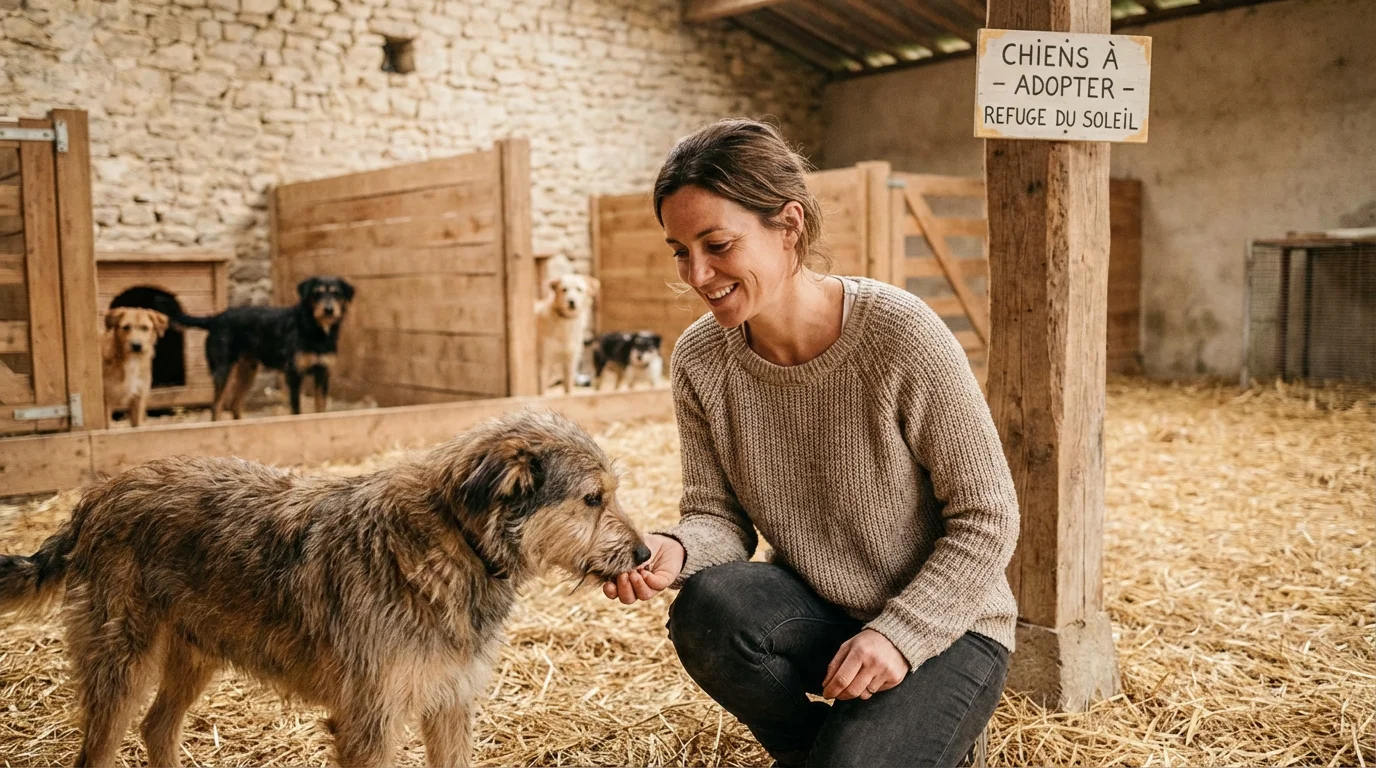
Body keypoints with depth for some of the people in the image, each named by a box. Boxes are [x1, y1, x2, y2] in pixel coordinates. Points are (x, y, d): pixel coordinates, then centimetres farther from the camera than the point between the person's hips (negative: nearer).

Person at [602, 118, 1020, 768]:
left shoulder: (901, 337, -23)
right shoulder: (699, 361, -9)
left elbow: (987, 518, -15)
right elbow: (717, 513, -3)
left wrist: (899, 634, -22)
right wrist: (677, 550, -25)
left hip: (943, 628, -3)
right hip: (816, 612, 4)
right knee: (706, 610, -27)